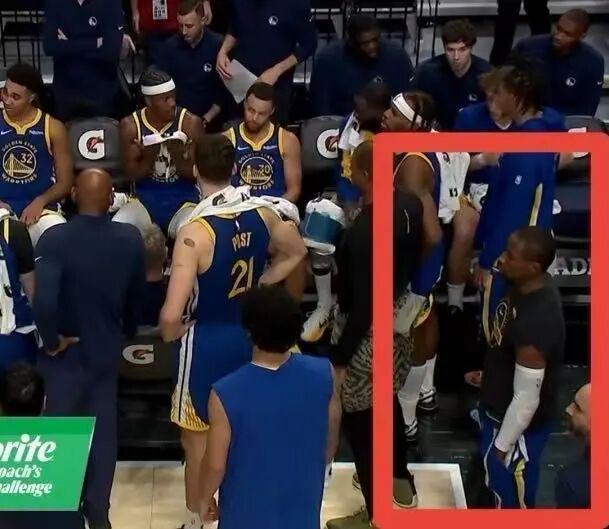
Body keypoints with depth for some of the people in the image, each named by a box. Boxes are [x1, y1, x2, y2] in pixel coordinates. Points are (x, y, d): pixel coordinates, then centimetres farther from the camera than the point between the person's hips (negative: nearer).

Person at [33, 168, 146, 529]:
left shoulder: (55, 238, -23)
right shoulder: (131, 239, -9)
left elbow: (43, 301, -35)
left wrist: (52, 340, -17)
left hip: (66, 354, -3)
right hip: (107, 351, 3)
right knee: (103, 431, 16)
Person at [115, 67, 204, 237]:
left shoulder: (191, 123, -7)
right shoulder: (130, 125, -3)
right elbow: (133, 176, -2)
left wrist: (178, 158, -26)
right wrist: (148, 158, -23)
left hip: (183, 199, -2)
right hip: (145, 198, 2)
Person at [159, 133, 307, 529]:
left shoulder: (195, 230, -27)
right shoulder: (262, 212, -8)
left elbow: (172, 315, -30)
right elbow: (297, 252, 13)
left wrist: (171, 332, -8)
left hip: (208, 338, -6)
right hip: (251, 332, 6)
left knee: (198, 436, 11)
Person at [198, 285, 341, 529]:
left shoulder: (226, 394, -28)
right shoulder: (323, 375, -19)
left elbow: (216, 464, -16)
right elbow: (330, 442, -3)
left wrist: (205, 497, 4)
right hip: (301, 509, 3)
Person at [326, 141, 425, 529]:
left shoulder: (361, 232, -33)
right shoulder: (411, 205, -8)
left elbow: (363, 305, -27)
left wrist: (339, 358, -17)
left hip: (369, 328, -8)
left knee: (360, 418, 9)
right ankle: (402, 482, 48)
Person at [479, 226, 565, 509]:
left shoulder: (536, 324, -40)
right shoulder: (531, 286, -12)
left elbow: (526, 399, -29)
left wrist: (502, 444, -16)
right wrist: (489, 375, 21)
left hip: (519, 423, -8)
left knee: (511, 492, 17)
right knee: (494, 476, 31)